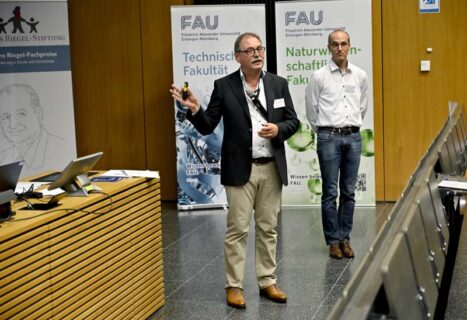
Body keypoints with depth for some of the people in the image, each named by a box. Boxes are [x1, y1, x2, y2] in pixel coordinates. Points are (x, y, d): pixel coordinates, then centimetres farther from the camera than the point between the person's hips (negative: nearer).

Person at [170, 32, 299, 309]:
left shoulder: (279, 84, 4)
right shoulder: (224, 86, -2)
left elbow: (293, 121, 6)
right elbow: (207, 127, -2)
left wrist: (278, 129, -15)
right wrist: (195, 110, -21)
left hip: (272, 168, 3)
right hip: (241, 168, -2)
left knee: (268, 228, 11)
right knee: (237, 229, 1)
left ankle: (268, 281, 22)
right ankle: (234, 285, 11)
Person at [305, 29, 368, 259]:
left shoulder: (360, 76, 6)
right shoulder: (319, 76, -4)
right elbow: (311, 108, 4)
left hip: (353, 137, 3)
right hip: (329, 138, -3)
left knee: (348, 192, 7)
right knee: (330, 193, 0)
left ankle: (345, 239, 15)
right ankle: (333, 241, 8)